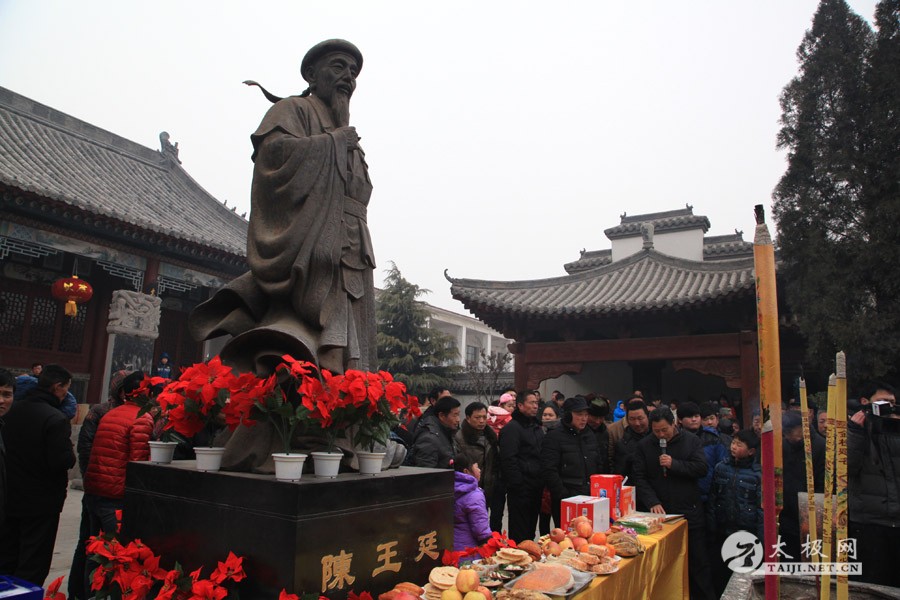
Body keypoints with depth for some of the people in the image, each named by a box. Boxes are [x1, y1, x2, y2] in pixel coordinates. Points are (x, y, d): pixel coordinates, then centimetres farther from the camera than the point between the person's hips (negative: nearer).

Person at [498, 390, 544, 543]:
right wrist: (517, 485, -19)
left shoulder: (537, 427, 17)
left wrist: (543, 484, 15)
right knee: (519, 532, -1)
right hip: (521, 489, -8)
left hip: (535, 488, 8)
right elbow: (509, 460, -17)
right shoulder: (512, 428, -11)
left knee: (531, 529, 16)